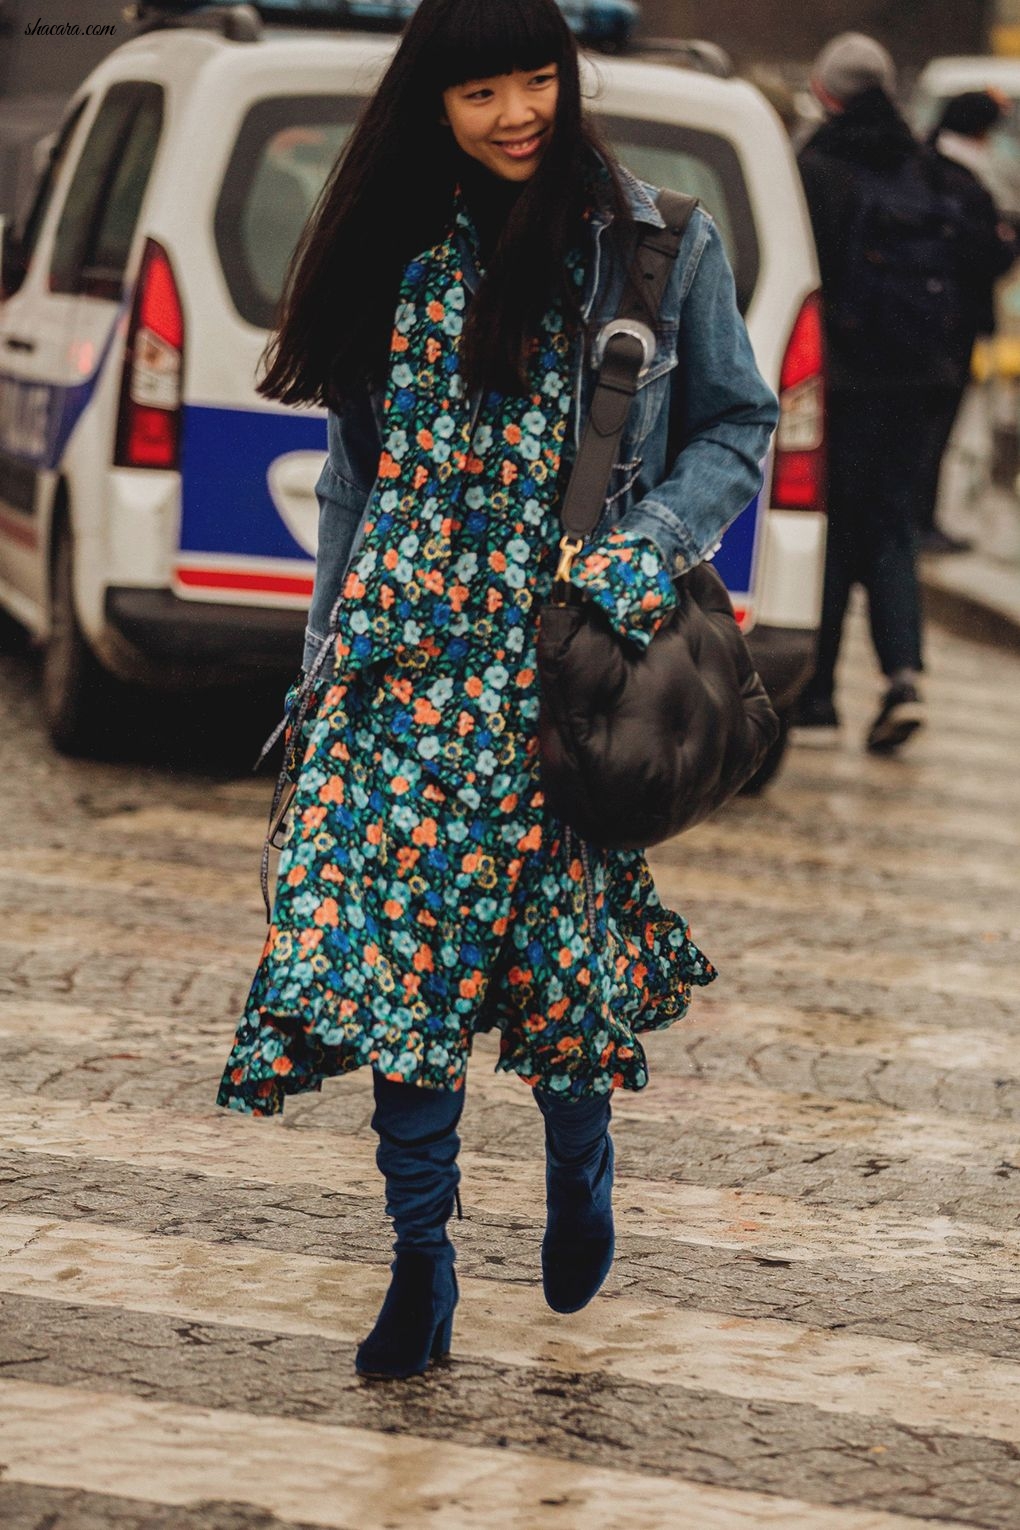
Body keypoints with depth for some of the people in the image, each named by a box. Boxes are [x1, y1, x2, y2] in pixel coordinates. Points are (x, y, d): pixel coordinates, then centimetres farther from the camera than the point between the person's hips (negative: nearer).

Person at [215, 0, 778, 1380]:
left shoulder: (659, 245, -2)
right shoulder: (399, 252, 8)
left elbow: (737, 427, 4)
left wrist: (650, 541, -12)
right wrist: (330, 643, 14)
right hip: (411, 652, 2)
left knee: (565, 932, 3)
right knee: (397, 933, -4)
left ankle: (579, 1165, 33)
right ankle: (421, 1255, 5)